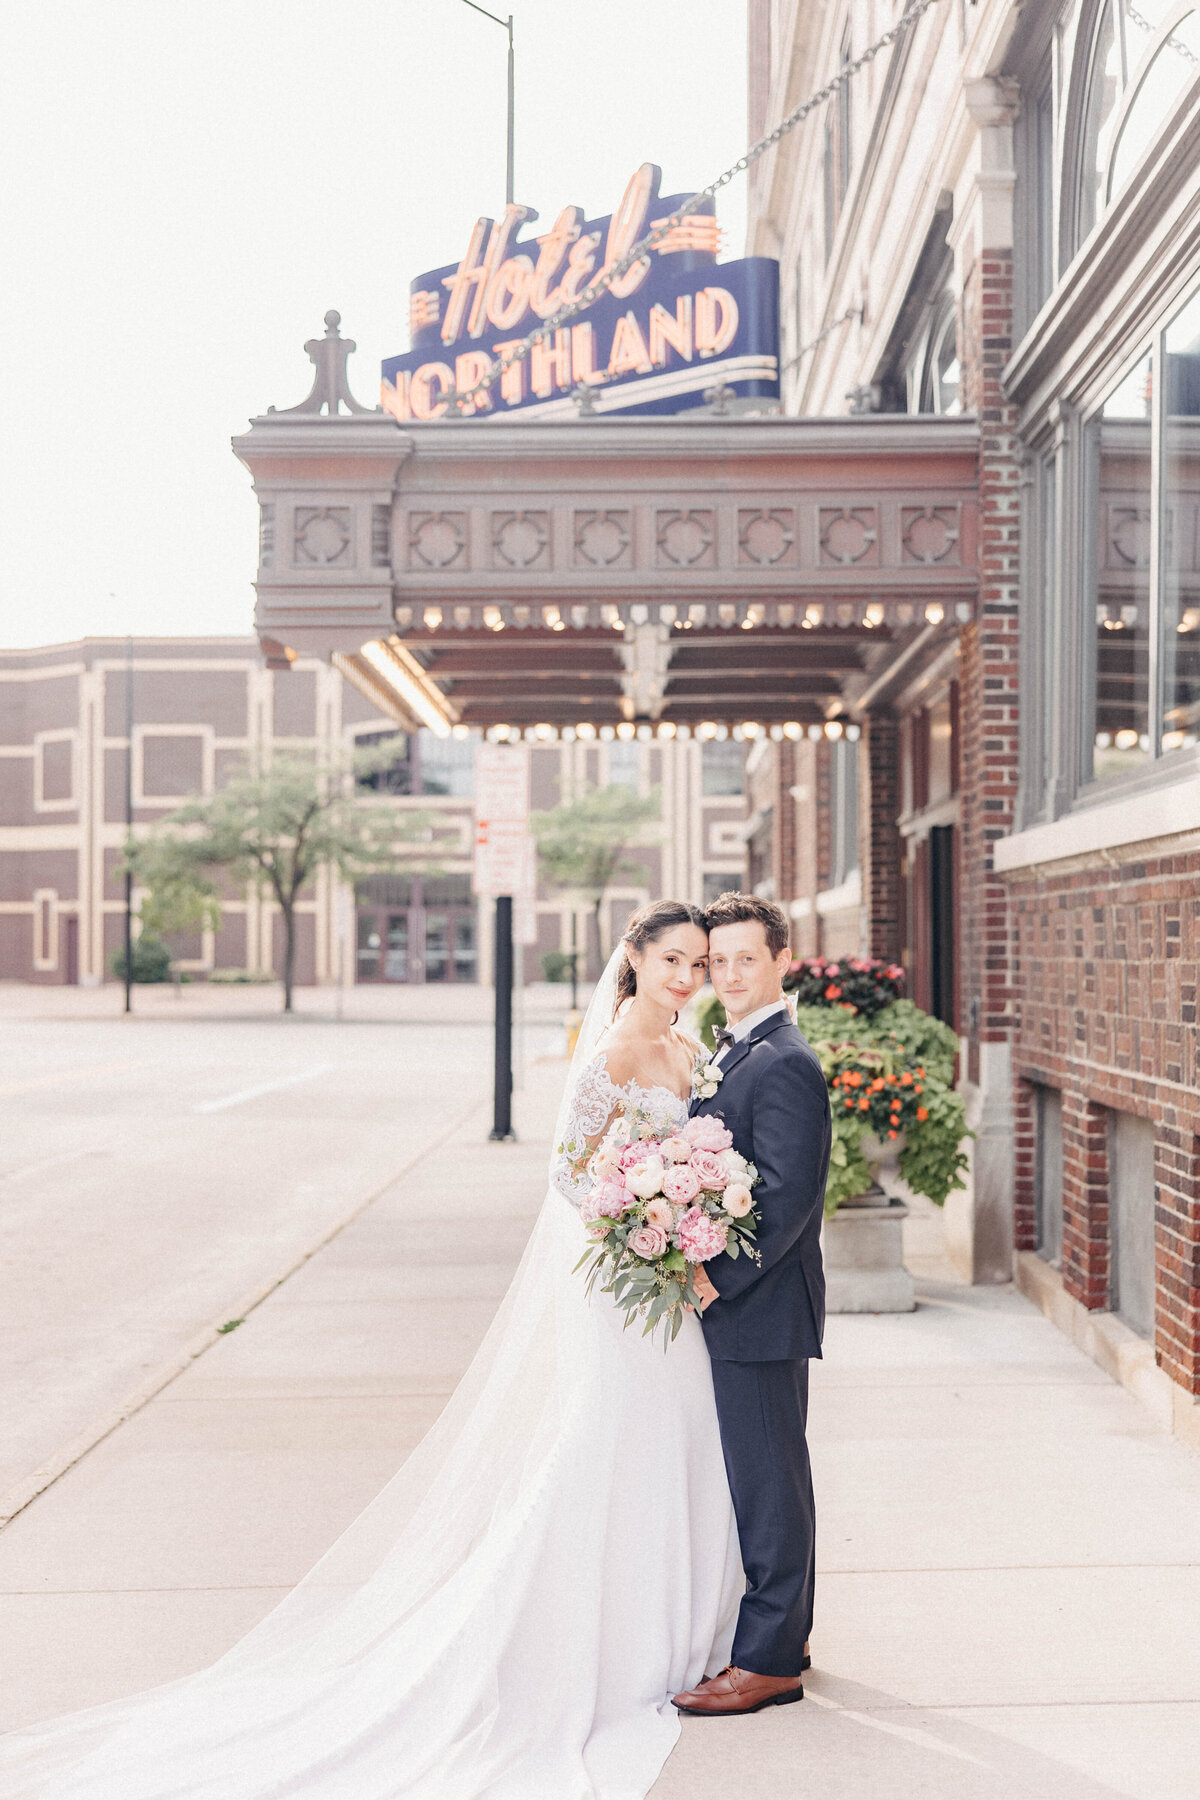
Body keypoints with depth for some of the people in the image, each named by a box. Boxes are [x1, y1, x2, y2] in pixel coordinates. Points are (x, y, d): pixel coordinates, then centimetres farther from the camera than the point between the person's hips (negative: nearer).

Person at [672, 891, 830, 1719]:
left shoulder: (784, 1065, -17)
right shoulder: (732, 1052, 14)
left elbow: (789, 1195, -22)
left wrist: (718, 1277, -20)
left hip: (761, 1306, -10)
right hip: (739, 1306, 10)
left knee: (769, 1480, -1)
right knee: (768, 1475, 18)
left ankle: (768, 1659, 9)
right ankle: (785, 1633, 30)